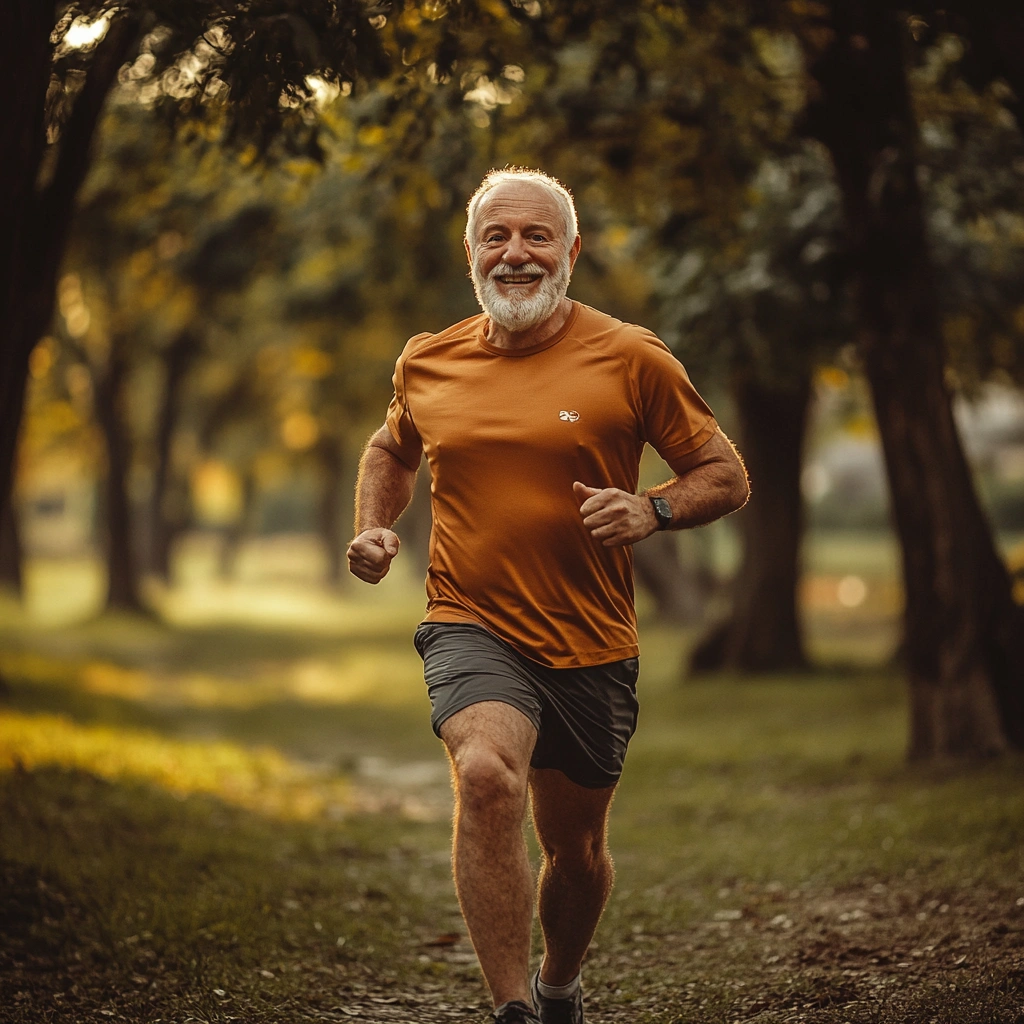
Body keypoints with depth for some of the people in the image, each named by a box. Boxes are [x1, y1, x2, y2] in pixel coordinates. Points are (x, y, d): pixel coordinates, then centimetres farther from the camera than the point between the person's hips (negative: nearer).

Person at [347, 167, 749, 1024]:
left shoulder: (631, 359, -4)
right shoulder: (427, 365, 5)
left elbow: (726, 477, 1)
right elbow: (393, 449, 27)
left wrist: (651, 510, -18)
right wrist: (373, 528, 8)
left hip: (591, 644, 0)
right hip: (472, 626, 0)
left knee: (577, 849, 13)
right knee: (487, 776, -30)